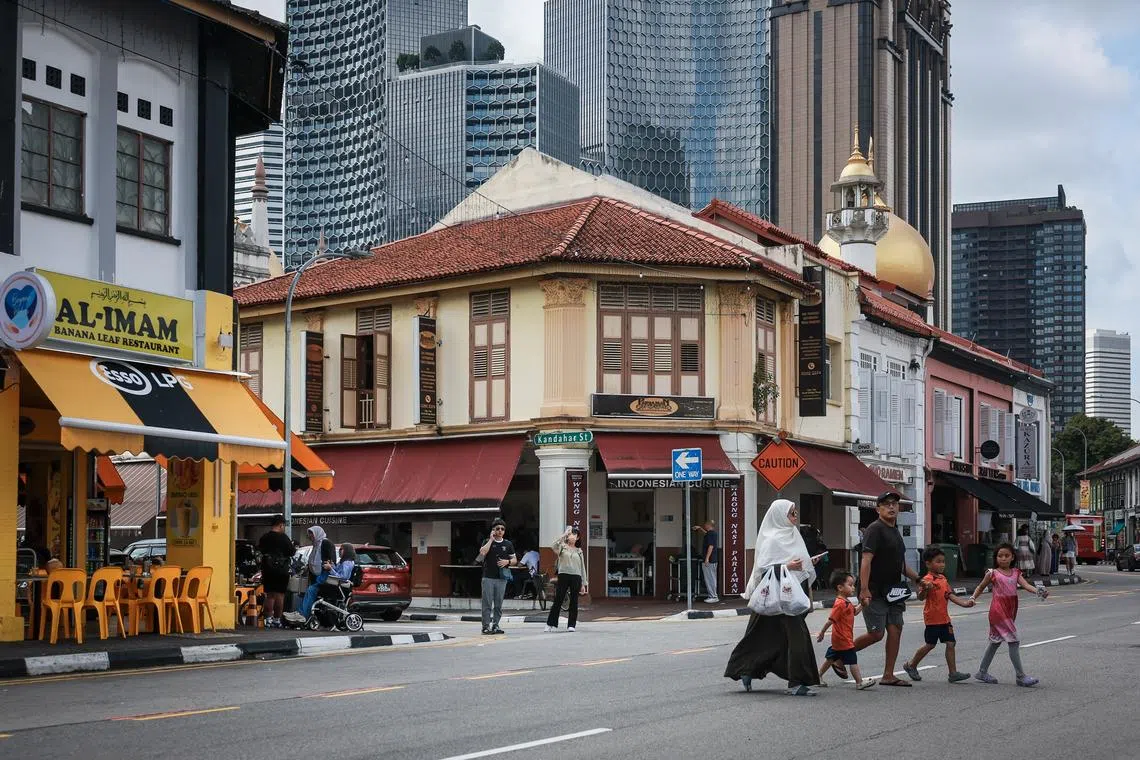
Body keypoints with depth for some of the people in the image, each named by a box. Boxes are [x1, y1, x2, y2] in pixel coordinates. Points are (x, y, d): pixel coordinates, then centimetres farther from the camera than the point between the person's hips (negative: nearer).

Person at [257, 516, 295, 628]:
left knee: (270, 595, 10)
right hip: (281, 570, -5)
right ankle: (277, 620, 0)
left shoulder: (264, 538, 5)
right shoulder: (284, 538, -11)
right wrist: (291, 545, 9)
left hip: (267, 570, 5)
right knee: (280, 595, 0)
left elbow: (259, 551, 12)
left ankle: (268, 619, 6)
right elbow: (291, 553, -8)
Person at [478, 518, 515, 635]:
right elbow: (482, 552, -17)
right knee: (487, 604, -4)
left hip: (502, 578, 3)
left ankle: (495, 625, 13)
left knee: (498, 604, 6)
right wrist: (491, 539, -11)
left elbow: (514, 560, 14)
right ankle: (486, 626, -2)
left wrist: (507, 562, -8)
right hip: (488, 578, -3)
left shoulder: (508, 544, 10)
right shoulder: (487, 542, 3)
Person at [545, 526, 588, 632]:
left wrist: (583, 584, 10)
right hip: (563, 575, -2)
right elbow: (553, 545, -18)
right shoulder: (562, 547, 6)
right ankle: (551, 624, 4)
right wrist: (564, 534, -19)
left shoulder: (579, 551, 14)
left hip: (576, 577, 3)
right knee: (558, 600, -2)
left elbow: (582, 567, 15)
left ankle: (571, 625, 8)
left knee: (574, 602, 2)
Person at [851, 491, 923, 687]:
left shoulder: (895, 531, 18)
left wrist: (917, 578, 21)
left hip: (892, 592, 9)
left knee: (895, 630, 3)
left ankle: (888, 675, 10)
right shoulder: (875, 529, -12)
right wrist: (864, 589, -29)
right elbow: (866, 560, -21)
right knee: (876, 634, -8)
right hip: (874, 593, -9)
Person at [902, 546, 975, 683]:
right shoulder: (927, 580, -14)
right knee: (930, 645, 2)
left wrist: (965, 603, 1)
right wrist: (925, 589, -44)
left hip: (944, 618, 8)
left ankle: (953, 673, 4)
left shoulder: (943, 578, 12)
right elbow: (921, 597, -23)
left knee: (950, 643, 2)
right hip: (932, 618, -8)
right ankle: (911, 665, 20)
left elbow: (950, 595, 13)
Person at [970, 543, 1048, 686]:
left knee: (996, 641, 16)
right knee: (1014, 641, -11)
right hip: (999, 610, -7)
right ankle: (1021, 676, -8)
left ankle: (982, 672, 29)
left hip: (1010, 610, 7)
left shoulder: (1015, 572, 9)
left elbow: (1025, 584, -6)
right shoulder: (993, 573, -3)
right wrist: (973, 598, -8)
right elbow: (981, 587, 9)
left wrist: (1038, 591, -24)